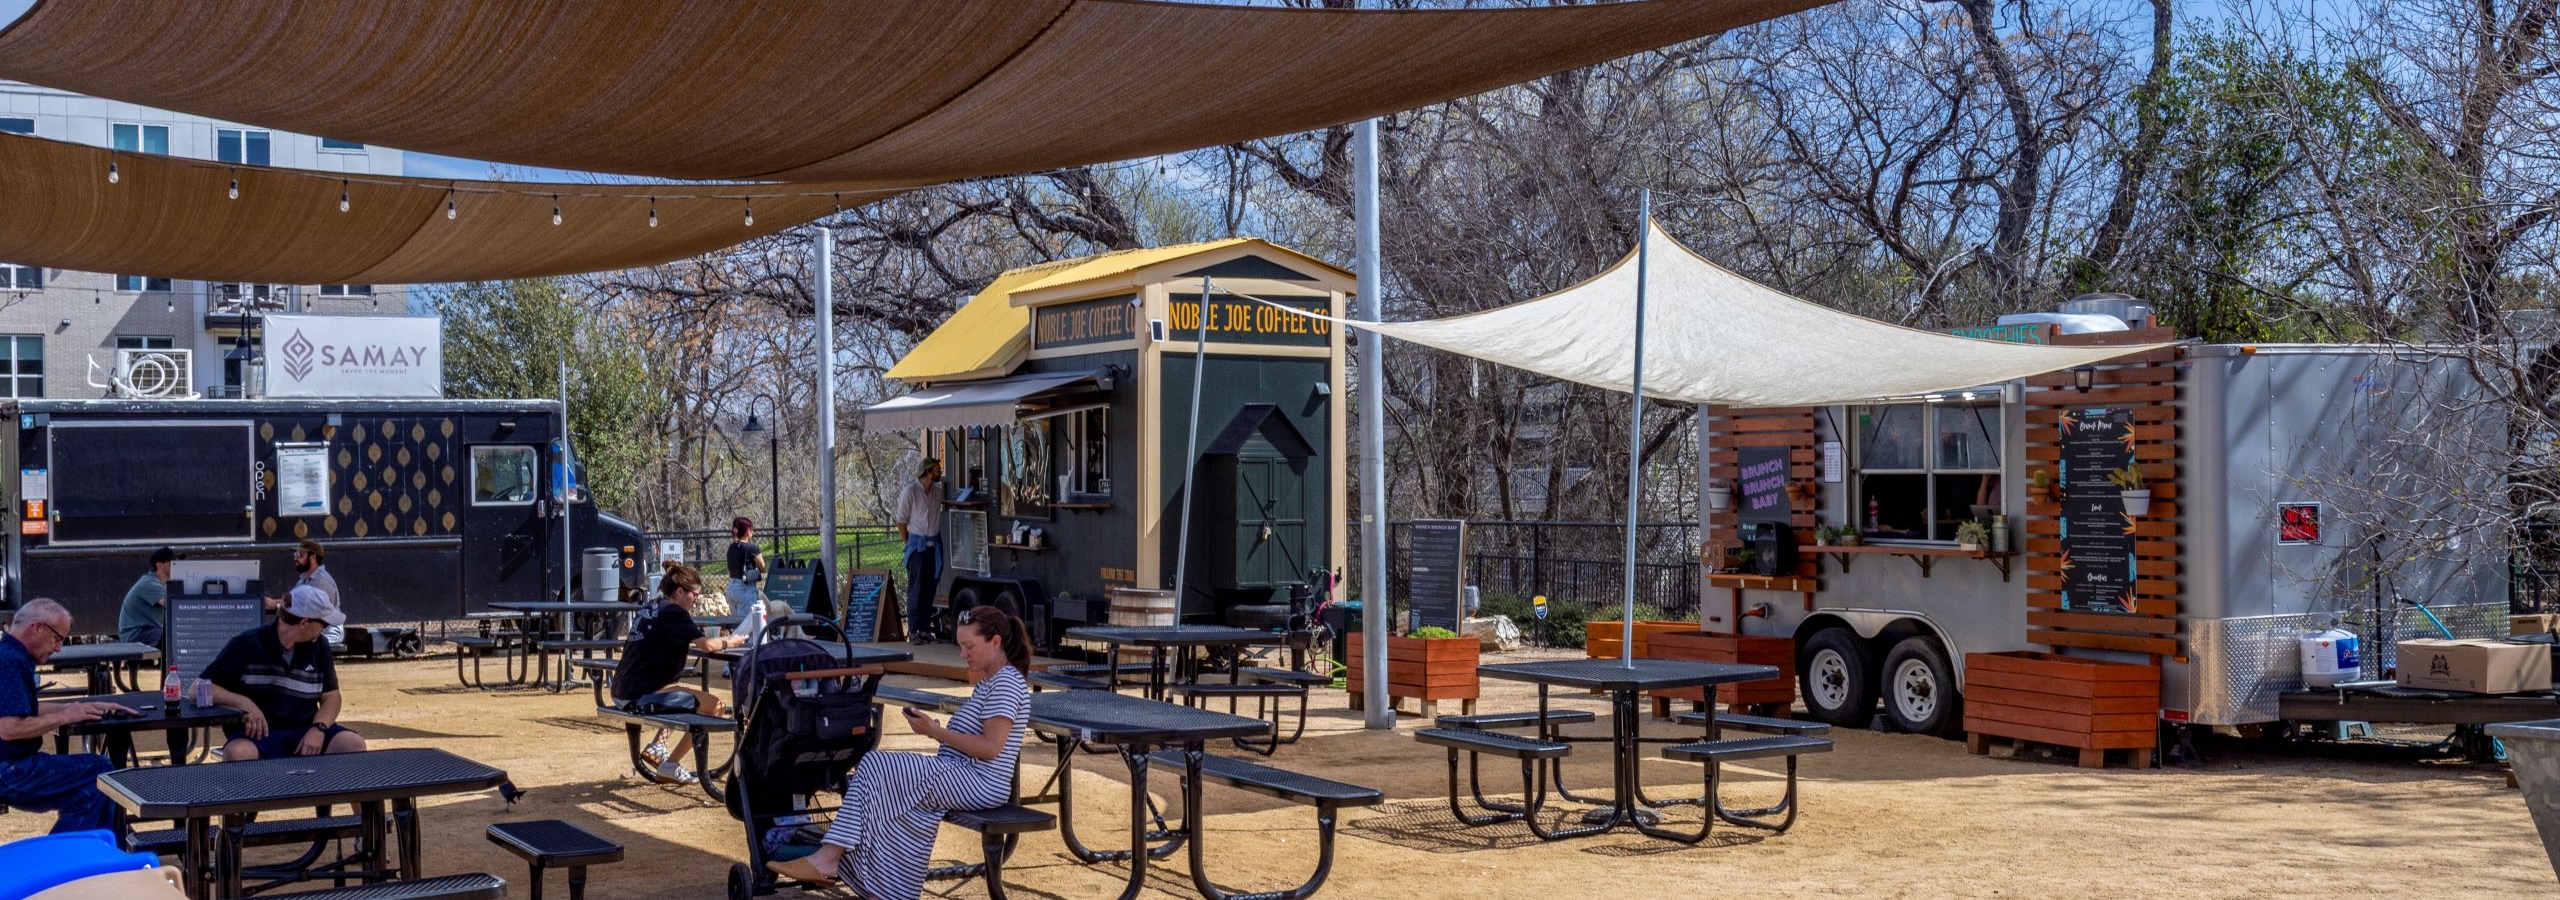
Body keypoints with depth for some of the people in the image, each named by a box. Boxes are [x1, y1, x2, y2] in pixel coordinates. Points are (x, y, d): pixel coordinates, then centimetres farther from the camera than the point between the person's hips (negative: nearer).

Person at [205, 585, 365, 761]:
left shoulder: (318, 647, 9)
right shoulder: (247, 645, -5)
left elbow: (331, 697, 13)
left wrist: (319, 728, -9)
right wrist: (243, 702, -24)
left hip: (305, 731, 4)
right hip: (259, 734, -4)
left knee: (353, 744, -25)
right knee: (238, 753, -39)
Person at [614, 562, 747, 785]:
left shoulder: (648, 608, 16)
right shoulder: (673, 612, -10)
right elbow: (706, 644, -19)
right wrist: (731, 642, 0)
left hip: (622, 691, 10)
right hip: (641, 695, -10)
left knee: (695, 695, 29)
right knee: (713, 704, -6)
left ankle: (657, 745, 18)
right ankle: (670, 767, -3)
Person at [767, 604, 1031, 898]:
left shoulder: (1006, 682, -14)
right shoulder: (990, 681, 19)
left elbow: (991, 747, -22)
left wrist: (935, 731, -17)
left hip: (980, 782, -11)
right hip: (963, 777, 11)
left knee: (876, 767, -16)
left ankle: (827, 859, -16)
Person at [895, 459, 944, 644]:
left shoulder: (937, 492, 9)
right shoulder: (910, 491, -9)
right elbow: (901, 520, -4)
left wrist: (937, 541, 9)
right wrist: (909, 544, -1)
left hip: (934, 544, 6)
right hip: (918, 544, -6)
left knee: (930, 588, 6)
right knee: (916, 589, -5)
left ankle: (923, 629, 12)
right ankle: (913, 632, -3)